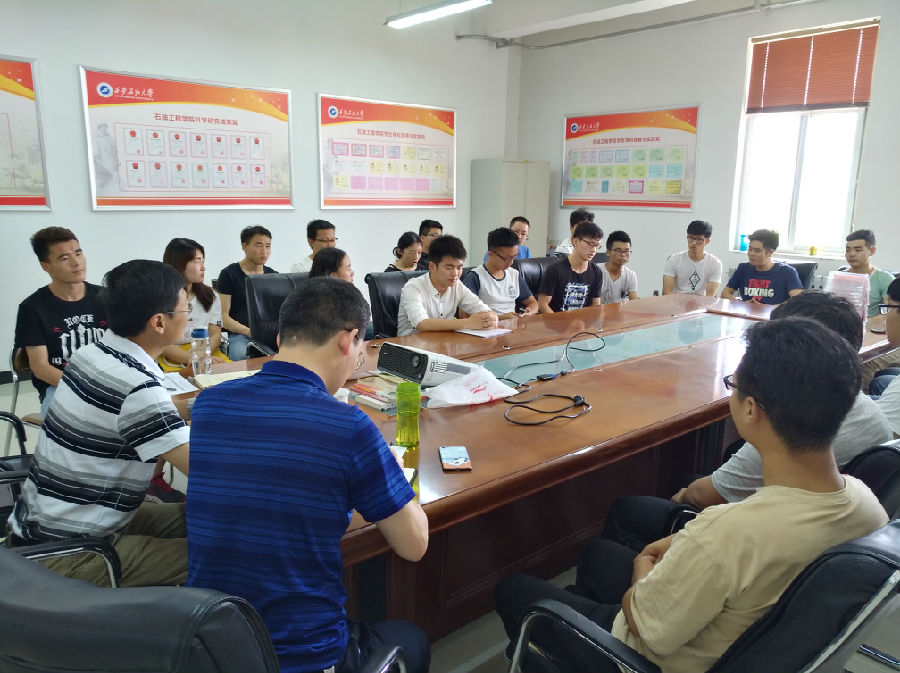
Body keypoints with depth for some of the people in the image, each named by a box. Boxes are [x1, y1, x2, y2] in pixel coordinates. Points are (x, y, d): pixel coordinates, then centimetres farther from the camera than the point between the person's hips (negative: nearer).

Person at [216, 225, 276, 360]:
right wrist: (248, 331, -18)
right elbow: (222, 315, -3)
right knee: (241, 354, -39)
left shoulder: (274, 276, 17)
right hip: (239, 335, -4)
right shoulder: (228, 274, 3)